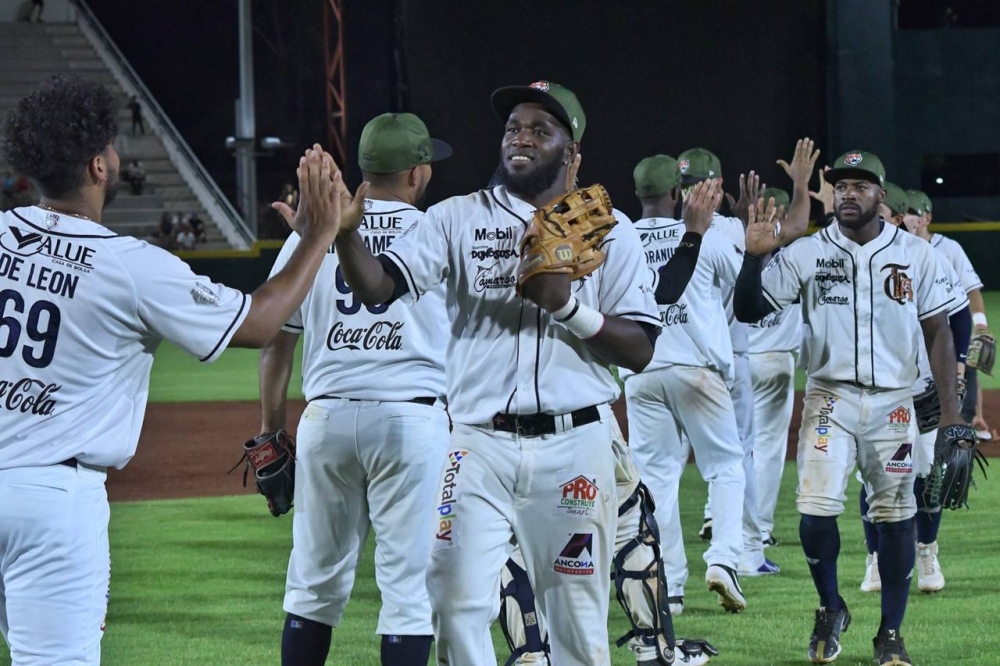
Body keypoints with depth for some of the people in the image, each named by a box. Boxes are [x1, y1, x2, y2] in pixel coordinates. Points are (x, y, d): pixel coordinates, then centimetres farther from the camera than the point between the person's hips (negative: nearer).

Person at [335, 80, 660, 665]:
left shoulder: (609, 230, 6)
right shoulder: (459, 218, 6)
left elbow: (640, 351, -1)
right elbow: (378, 286, -8)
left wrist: (567, 305, -15)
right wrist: (344, 228, -27)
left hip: (575, 446, 0)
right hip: (479, 445, 0)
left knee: (579, 617, 5)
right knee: (459, 606, -5)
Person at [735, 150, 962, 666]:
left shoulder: (915, 255, 3)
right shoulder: (805, 254, 1)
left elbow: (938, 332, 4)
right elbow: (749, 310, -2)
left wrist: (950, 411, -1)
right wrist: (755, 256, -19)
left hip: (893, 404, 1)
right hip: (829, 399, -1)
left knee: (896, 517, 3)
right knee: (816, 510, -13)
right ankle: (830, 609, 12)